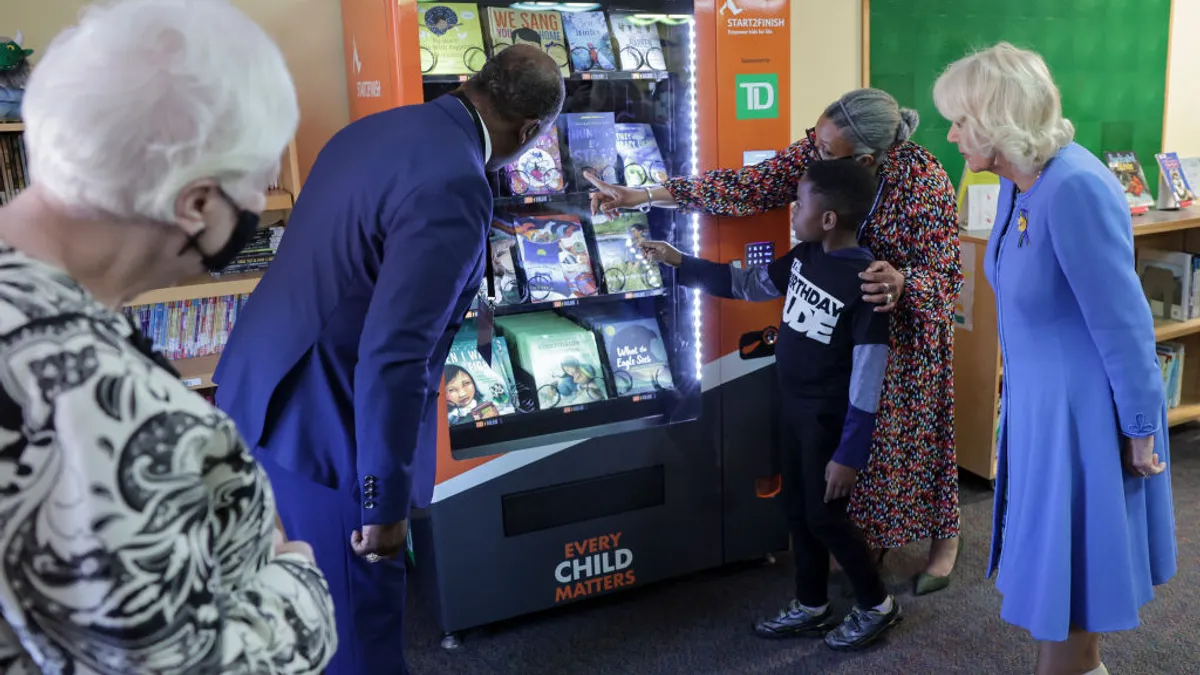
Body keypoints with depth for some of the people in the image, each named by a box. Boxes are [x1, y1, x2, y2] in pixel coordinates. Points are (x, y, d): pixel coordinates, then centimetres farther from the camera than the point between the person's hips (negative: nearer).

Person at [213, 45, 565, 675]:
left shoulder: (374, 128, 6)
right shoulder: (455, 188, -24)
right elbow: (393, 357, -28)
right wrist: (387, 501, -20)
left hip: (263, 392, 9)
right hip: (323, 424, -9)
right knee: (360, 610, 11)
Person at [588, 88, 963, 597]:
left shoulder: (924, 181, -28)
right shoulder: (816, 151, -16)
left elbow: (945, 277, -24)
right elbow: (748, 187, -16)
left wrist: (901, 282, -48)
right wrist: (643, 195, -20)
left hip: (907, 322, -4)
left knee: (911, 431, 7)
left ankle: (944, 536, 32)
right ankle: (867, 535, 31)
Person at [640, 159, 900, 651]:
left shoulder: (865, 281, -23)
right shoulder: (804, 257, 0)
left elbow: (868, 375, -22)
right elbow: (747, 284, 16)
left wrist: (850, 452, -21)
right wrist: (679, 264, 12)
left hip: (829, 418, -8)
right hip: (794, 407, 8)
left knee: (825, 516, 3)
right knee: (796, 509, 16)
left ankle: (877, 606, 26)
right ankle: (812, 607, 33)